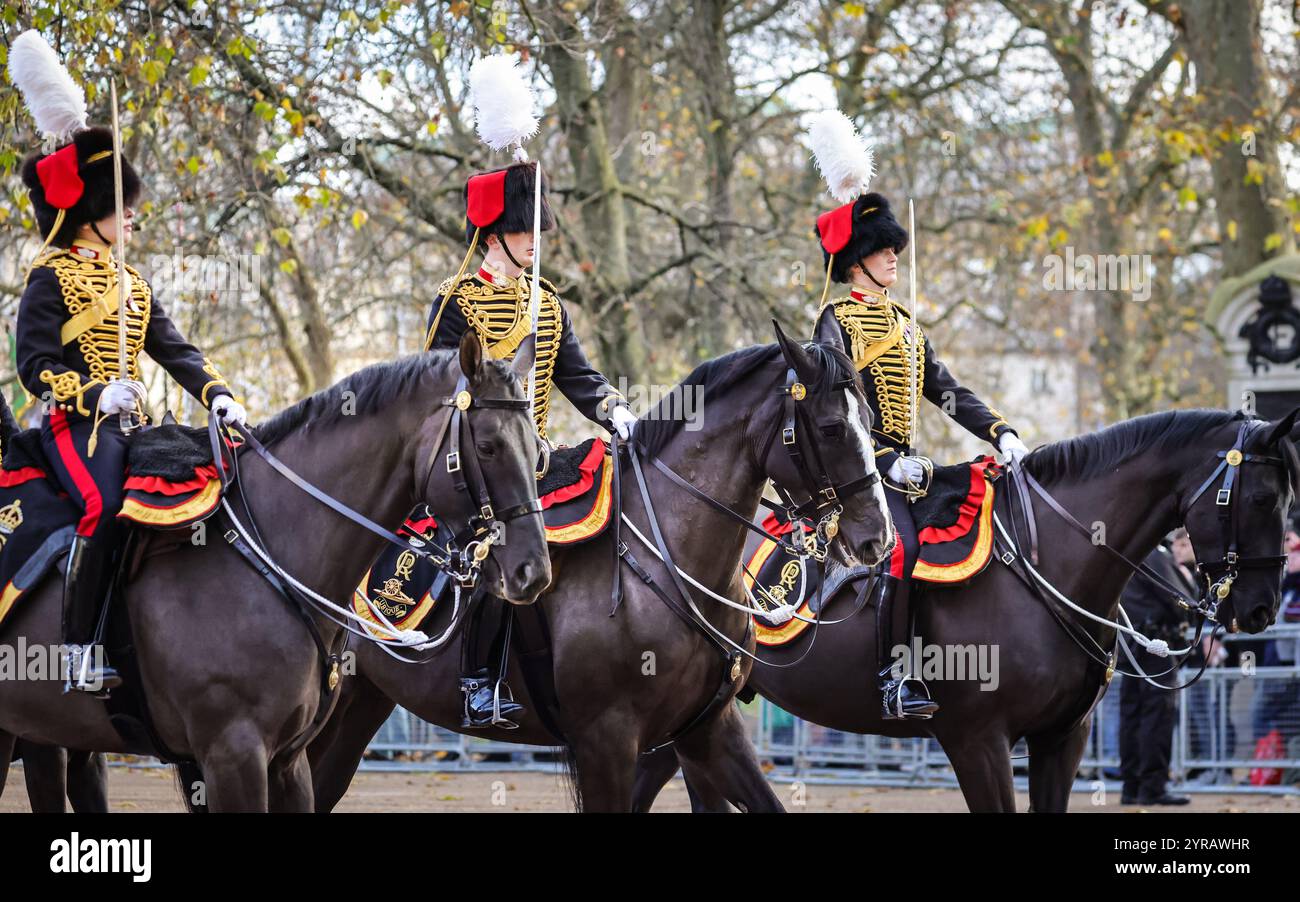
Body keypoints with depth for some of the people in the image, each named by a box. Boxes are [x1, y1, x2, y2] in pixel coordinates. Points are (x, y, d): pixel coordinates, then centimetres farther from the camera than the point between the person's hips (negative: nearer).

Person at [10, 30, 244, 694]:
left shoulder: (129, 282, 21)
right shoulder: (52, 276, -3)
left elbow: (174, 349, 17)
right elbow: (35, 366, -9)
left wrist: (218, 396, 1)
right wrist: (96, 394, -22)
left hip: (127, 421, 8)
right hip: (75, 422, -8)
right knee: (103, 505, -31)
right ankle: (80, 659, -30)